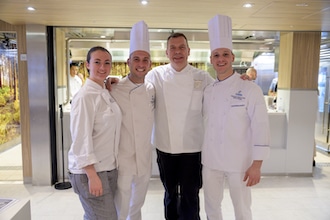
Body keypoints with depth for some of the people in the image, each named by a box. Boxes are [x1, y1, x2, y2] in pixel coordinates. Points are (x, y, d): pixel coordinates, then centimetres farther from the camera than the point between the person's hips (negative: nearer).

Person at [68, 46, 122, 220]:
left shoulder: (106, 94, 9)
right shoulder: (85, 96, -16)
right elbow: (81, 139, -19)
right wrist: (92, 175, -20)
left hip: (109, 169, 7)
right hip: (90, 170, -7)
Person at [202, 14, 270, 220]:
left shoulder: (250, 89, -11)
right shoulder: (208, 90, 4)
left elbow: (261, 127, -13)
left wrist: (256, 165, -15)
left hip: (239, 162, -4)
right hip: (210, 161, 5)